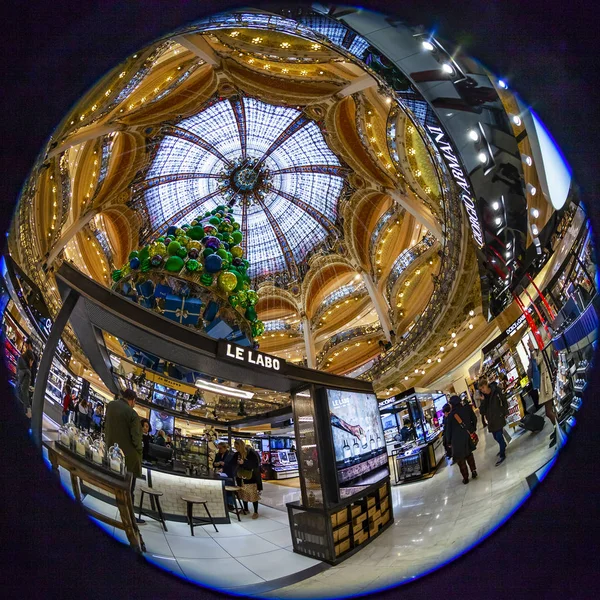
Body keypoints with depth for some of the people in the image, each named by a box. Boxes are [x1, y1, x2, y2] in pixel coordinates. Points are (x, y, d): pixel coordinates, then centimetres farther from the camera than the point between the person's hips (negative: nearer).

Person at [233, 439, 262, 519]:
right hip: (242, 477, 6)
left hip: (252, 478, -6)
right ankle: (246, 509, 26)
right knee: (243, 494, 9)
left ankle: (256, 512, 5)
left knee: (253, 494, -4)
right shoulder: (237, 454, 1)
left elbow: (256, 464, -21)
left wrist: (244, 462, -25)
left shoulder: (251, 452, -18)